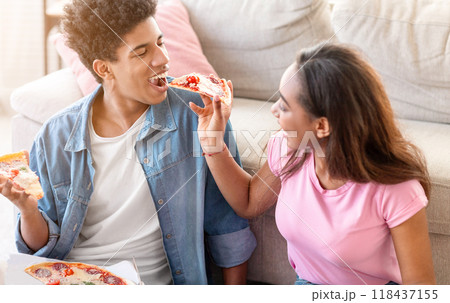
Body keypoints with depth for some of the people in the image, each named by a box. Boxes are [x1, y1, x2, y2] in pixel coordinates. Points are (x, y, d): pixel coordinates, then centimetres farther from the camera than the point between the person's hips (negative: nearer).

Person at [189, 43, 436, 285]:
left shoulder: (394, 188, -26)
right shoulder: (287, 150, -10)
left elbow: (419, 283, -18)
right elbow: (249, 203, 10)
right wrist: (212, 143, -2)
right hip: (306, 282, 3)